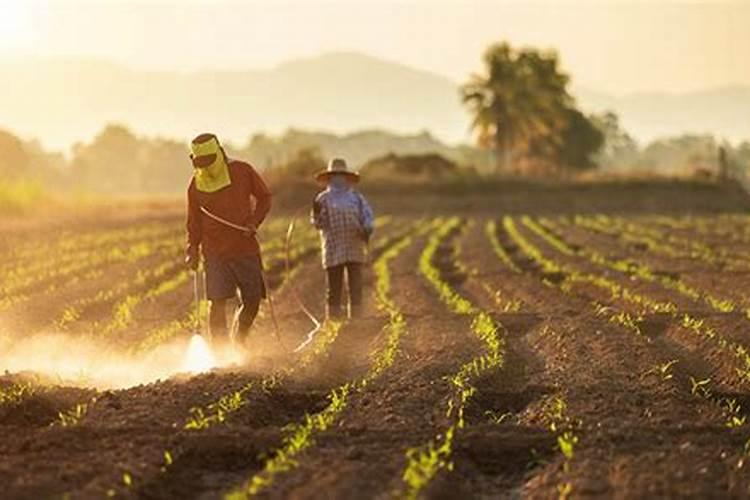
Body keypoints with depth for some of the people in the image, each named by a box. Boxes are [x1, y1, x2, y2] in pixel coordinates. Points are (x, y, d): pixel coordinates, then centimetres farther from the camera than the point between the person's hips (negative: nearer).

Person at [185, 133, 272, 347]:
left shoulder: (242, 172, -2)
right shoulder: (196, 185, 2)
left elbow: (264, 197, 10)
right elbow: (194, 222, 11)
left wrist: (254, 222, -5)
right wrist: (192, 250, -1)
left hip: (246, 248, 1)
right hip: (215, 253, -1)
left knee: (252, 301, 2)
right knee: (218, 303, -11)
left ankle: (239, 344, 26)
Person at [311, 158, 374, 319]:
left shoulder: (357, 197, 14)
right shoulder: (323, 199, 9)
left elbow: (367, 215, 4)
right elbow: (317, 223, 3)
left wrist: (367, 229, -16)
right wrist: (317, 213, -19)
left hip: (355, 249, 2)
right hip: (333, 250, -2)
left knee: (356, 287, 1)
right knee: (334, 290, -1)